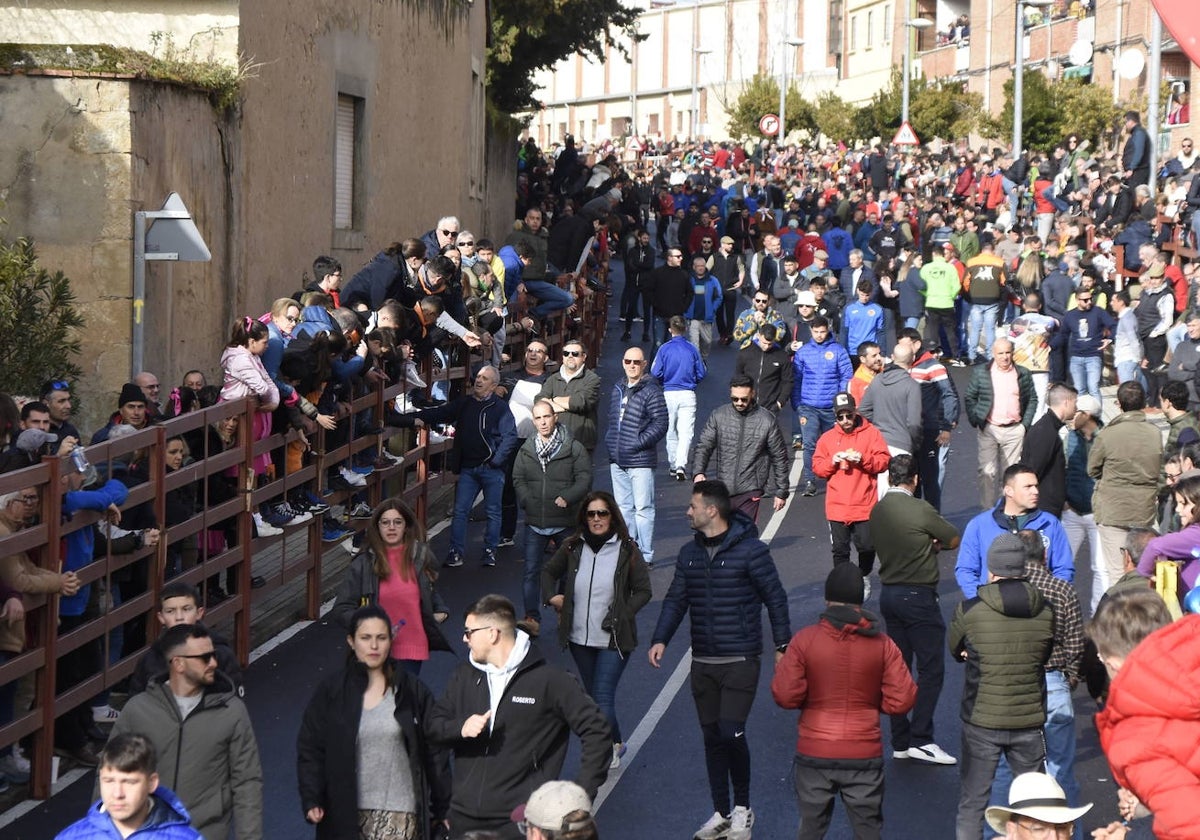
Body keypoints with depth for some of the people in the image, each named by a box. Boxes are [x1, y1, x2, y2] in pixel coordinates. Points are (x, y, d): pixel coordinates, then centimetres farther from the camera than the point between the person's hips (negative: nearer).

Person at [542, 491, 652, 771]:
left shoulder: (627, 551, -9)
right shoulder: (573, 548, 1)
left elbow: (643, 591, -2)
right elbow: (549, 572, 19)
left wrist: (622, 614, -12)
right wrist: (552, 596, 2)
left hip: (613, 640, -5)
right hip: (580, 638, 5)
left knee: (602, 698, -11)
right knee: (593, 697, 16)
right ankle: (616, 744, 33)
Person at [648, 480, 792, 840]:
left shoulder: (750, 550, -9)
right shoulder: (689, 554, 9)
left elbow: (775, 598, -5)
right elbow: (676, 600, 9)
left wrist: (782, 645, -6)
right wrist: (660, 639, -5)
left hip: (740, 661, -6)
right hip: (703, 662, 6)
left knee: (731, 732, -14)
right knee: (712, 737, 10)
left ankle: (743, 807, 5)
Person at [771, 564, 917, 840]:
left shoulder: (804, 640, -9)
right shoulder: (882, 644, -6)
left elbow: (785, 695, -10)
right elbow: (901, 700, -6)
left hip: (814, 755, 0)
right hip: (864, 755, 0)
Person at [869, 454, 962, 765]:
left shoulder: (877, 510, 5)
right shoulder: (920, 510, -15)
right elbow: (955, 540, -6)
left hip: (889, 593, 7)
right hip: (918, 596, -7)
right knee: (931, 668, -3)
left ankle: (900, 741, 13)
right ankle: (920, 739, -8)